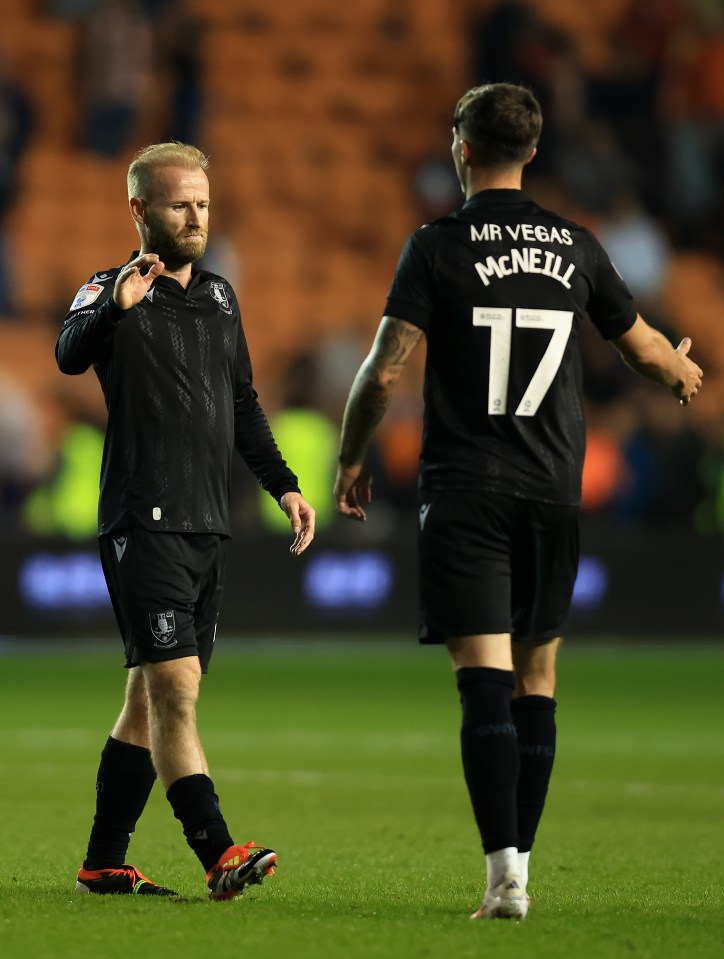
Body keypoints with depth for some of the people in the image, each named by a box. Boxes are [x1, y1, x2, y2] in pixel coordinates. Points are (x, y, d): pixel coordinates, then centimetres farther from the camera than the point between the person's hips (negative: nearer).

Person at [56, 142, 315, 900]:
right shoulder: (115, 293, -6)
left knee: (150, 695, 10)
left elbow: (241, 403, 26)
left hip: (207, 525, 8)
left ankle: (103, 863, 15)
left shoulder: (218, 296, 16)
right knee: (174, 685, -15)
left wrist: (283, 485, 19)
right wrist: (114, 306, -45)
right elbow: (70, 354, -28)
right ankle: (217, 854, -23)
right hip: (143, 522, -8)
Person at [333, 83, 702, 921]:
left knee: (483, 680, -9)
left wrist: (350, 457, 6)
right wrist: (685, 375, 41)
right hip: (553, 491, 3)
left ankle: (504, 872, -20)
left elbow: (385, 369, -9)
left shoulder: (439, 246, -6)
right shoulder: (575, 247, 6)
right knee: (536, 680, 12)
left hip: (464, 492, -3)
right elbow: (642, 347, 18)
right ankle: (516, 864, 15)